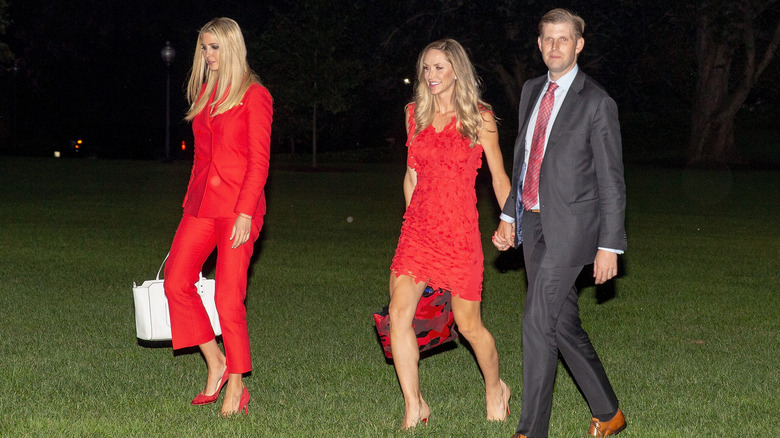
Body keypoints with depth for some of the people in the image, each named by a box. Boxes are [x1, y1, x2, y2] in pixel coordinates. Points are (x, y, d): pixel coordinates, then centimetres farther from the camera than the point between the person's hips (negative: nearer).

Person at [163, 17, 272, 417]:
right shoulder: (204, 93, 16)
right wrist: (191, 201, 15)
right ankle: (216, 364, 14)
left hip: (238, 203, -7)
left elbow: (258, 161, -10)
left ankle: (236, 388, 4)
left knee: (229, 297, -7)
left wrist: (245, 213, -17)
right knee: (176, 282, -2)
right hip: (202, 201, 7)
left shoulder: (254, 95, -5)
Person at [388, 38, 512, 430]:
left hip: (460, 231, -3)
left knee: (468, 324, 4)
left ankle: (495, 387, 33)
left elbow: (499, 177, 3)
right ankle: (414, 407, -1)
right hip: (417, 228, 4)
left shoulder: (479, 118, -2)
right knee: (399, 314, -12)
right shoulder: (415, 114, 9)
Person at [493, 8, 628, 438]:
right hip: (532, 223, 7)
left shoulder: (596, 103, -8)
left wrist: (609, 245, -11)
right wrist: (509, 216, 16)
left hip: (569, 226, -7)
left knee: (538, 321, -12)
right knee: (563, 323, 12)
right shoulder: (531, 91, 12)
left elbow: (611, 179, -8)